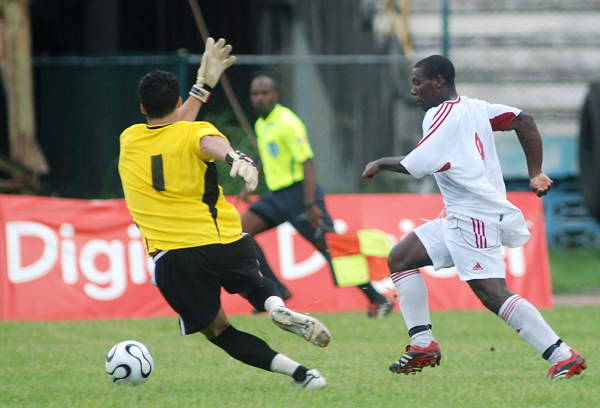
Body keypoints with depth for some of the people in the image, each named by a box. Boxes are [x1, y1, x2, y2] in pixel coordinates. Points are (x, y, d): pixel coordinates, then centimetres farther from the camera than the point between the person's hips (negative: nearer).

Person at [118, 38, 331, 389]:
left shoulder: (129, 140, 10)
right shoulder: (193, 134, -1)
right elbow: (211, 143, -26)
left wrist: (203, 85, 30)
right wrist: (235, 157, -47)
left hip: (172, 258, 1)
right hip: (223, 242, 0)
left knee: (217, 330, 9)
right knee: (256, 285, 30)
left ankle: (297, 371, -13)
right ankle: (278, 307, -8)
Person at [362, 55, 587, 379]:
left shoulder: (443, 115, -11)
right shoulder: (475, 108, 15)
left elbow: (415, 166, -17)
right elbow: (524, 122, 11)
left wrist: (381, 163, 2)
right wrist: (536, 175, 8)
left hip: (474, 217, -11)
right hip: (457, 218, 11)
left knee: (493, 294, -18)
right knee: (399, 259, 13)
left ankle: (564, 356, -22)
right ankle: (423, 345, 11)